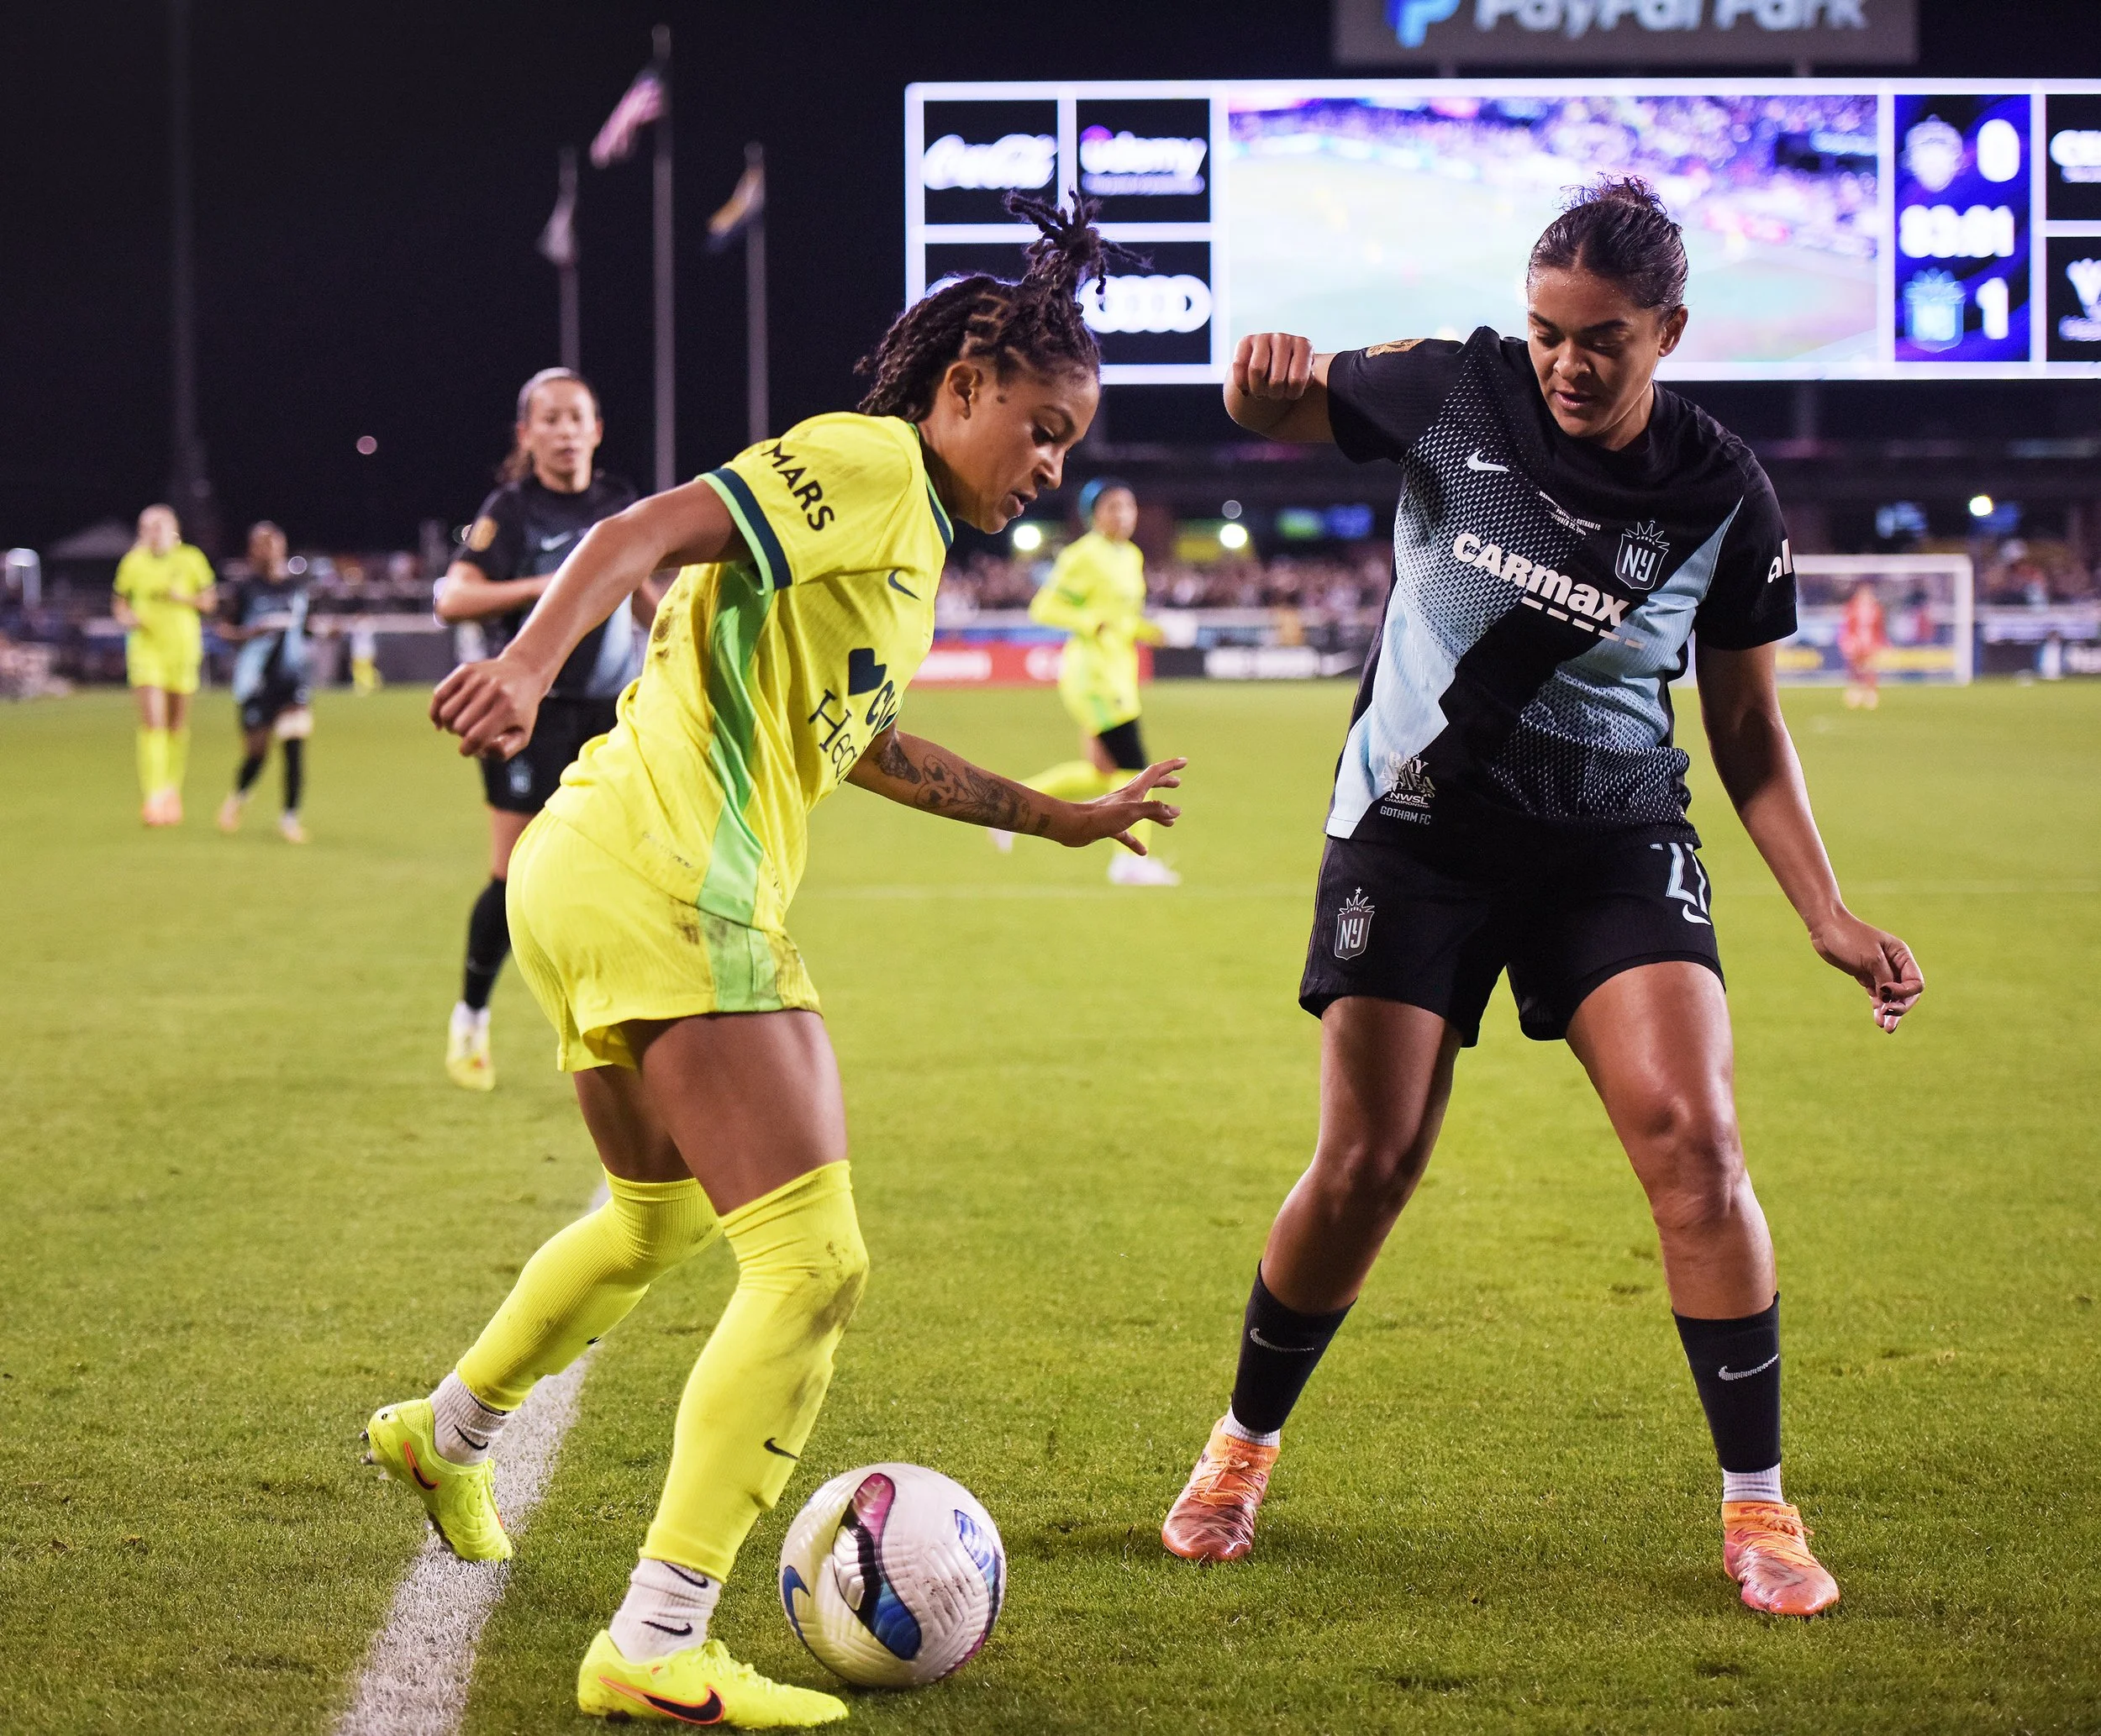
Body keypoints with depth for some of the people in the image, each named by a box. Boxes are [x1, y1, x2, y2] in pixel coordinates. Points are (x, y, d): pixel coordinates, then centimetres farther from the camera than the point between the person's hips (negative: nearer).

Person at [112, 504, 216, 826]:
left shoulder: (191, 559, 2)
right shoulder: (133, 563, 5)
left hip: (183, 645, 1)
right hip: (145, 646, -1)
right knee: (151, 720, -14)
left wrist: (182, 597, -13)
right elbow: (121, 604, 14)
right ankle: (154, 797, -19)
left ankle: (172, 790, 29)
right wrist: (127, 618, -7)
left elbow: (208, 600, 5)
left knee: (177, 724, 9)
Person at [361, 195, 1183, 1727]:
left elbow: (856, 739, 37)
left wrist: (1056, 815, 43)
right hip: (675, 888, -11)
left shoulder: (913, 541, 23)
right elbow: (652, 532, -20)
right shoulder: (868, 463, -6)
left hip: (587, 883, 11)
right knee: (816, 1266, -16)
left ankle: (446, 1435, 54)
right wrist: (530, 664, -37)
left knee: (662, 1215, 33)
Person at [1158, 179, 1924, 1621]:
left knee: (1693, 1137, -16)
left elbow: (1750, 733, 2)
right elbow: (1273, 409, 3)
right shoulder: (1456, 395, -9)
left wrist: (1829, 917, -6)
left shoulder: (1723, 495, -7)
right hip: (1419, 833, 0)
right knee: (1368, 1165, -4)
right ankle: (1242, 1449, 20)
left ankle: (1758, 1506, -4)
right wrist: (1266, 373, -24)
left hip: (1616, 840, 0)